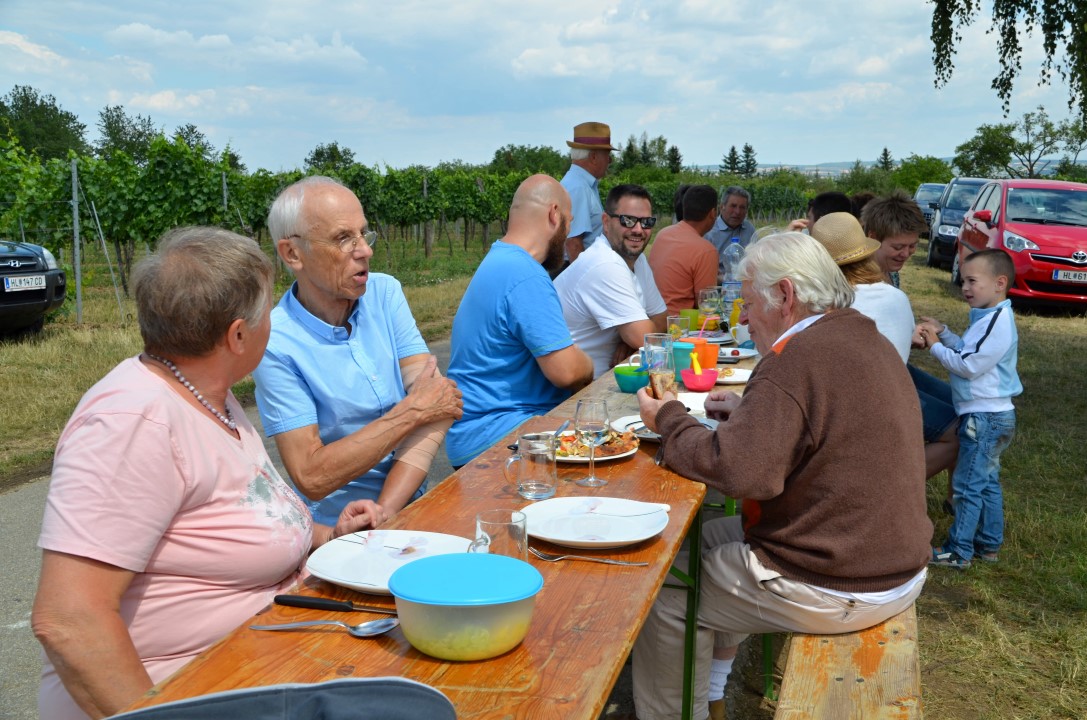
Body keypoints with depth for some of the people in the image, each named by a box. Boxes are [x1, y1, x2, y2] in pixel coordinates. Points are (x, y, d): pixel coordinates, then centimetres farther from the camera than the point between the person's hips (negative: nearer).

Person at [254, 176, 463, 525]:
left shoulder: (385, 292, 4)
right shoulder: (275, 345, -11)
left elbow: (438, 401, -5)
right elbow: (311, 477, -15)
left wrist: (385, 510, -16)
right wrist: (412, 412, -11)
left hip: (411, 501, 5)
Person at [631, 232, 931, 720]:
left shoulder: (797, 358, -23)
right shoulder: (865, 339, 7)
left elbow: (737, 472, -29)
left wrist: (670, 421, -13)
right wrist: (749, 413, 9)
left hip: (840, 590, -10)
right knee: (708, 538, 24)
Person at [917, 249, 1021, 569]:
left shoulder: (998, 323, -21)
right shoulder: (989, 318, 10)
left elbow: (969, 366, -23)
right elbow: (968, 351, 16)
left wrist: (936, 346, -13)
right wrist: (943, 332, 3)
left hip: (984, 417, -10)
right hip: (987, 415, 10)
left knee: (968, 485, -3)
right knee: (987, 482, 17)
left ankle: (958, 552, 4)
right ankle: (989, 544, 28)